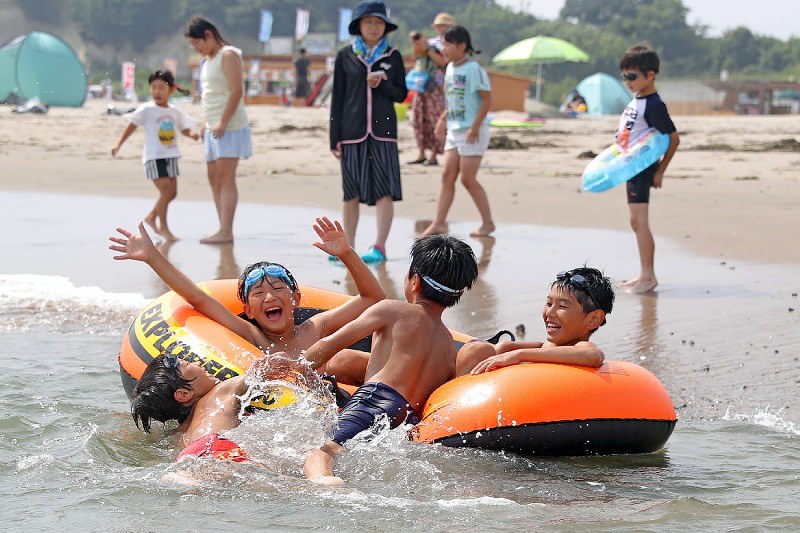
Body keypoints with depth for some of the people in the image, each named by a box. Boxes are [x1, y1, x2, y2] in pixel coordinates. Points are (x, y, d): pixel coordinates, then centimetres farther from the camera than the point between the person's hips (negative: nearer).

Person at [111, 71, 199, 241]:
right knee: (166, 190, -13)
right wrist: (119, 145, -9)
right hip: (154, 157, -6)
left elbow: (184, 129, 17)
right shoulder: (147, 110, -7)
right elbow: (132, 126, -6)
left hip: (170, 156, 6)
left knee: (172, 192, 8)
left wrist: (192, 134, -5)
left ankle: (151, 217, 27)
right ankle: (163, 227, -2)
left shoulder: (175, 112, 8)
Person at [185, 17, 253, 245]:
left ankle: (226, 232, -15)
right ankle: (223, 230, 12)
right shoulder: (208, 59, 18)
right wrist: (207, 123, 13)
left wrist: (222, 123, -21)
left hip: (229, 126, -10)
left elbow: (236, 91, -18)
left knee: (225, 178, -12)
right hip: (214, 127, 10)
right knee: (214, 178, 8)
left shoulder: (228, 55, -10)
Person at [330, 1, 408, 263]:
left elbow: (401, 95, 7)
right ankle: (348, 247, 11)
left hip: (383, 132, 0)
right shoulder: (345, 56, 5)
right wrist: (335, 138, 1)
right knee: (351, 193, 4)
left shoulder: (392, 57, 7)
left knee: (384, 191, -8)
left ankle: (379, 247, -5)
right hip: (352, 132, 0)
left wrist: (380, 84, -13)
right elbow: (337, 98, 6)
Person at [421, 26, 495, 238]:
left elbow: (487, 99, -16)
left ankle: (488, 223, 8)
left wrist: (475, 127, -19)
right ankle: (439, 223, 3)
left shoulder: (473, 69, -14)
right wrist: (443, 118, 10)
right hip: (454, 130, 8)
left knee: (468, 179, -4)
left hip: (472, 132, -8)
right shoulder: (450, 68, 10)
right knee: (447, 176, 3)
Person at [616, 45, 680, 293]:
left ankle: (648, 277, -12)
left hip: (642, 168, -10)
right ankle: (646, 275, 19)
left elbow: (673, 138, -16)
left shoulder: (653, 105, -16)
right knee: (637, 222, 13)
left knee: (639, 221, -13)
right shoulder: (637, 101, 12)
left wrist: (660, 171, -12)